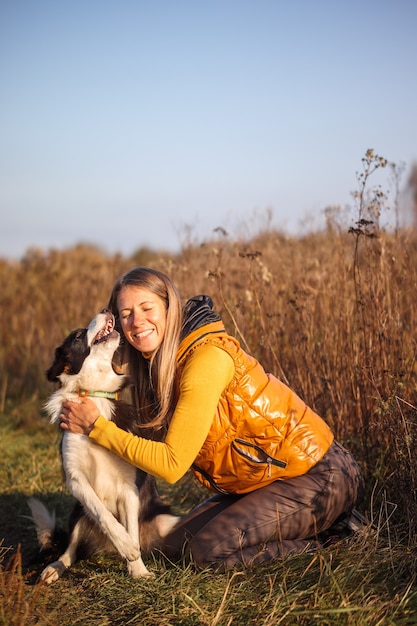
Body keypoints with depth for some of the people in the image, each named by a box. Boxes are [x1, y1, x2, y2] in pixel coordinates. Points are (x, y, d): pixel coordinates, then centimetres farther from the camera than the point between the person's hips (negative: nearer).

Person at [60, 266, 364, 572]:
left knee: (210, 551, -18)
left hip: (317, 477, -9)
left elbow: (172, 463, -25)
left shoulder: (207, 357, -25)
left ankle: (319, 538, 2)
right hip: (261, 478, 9)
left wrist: (96, 426, -20)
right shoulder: (158, 363, 3)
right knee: (177, 546, 6)